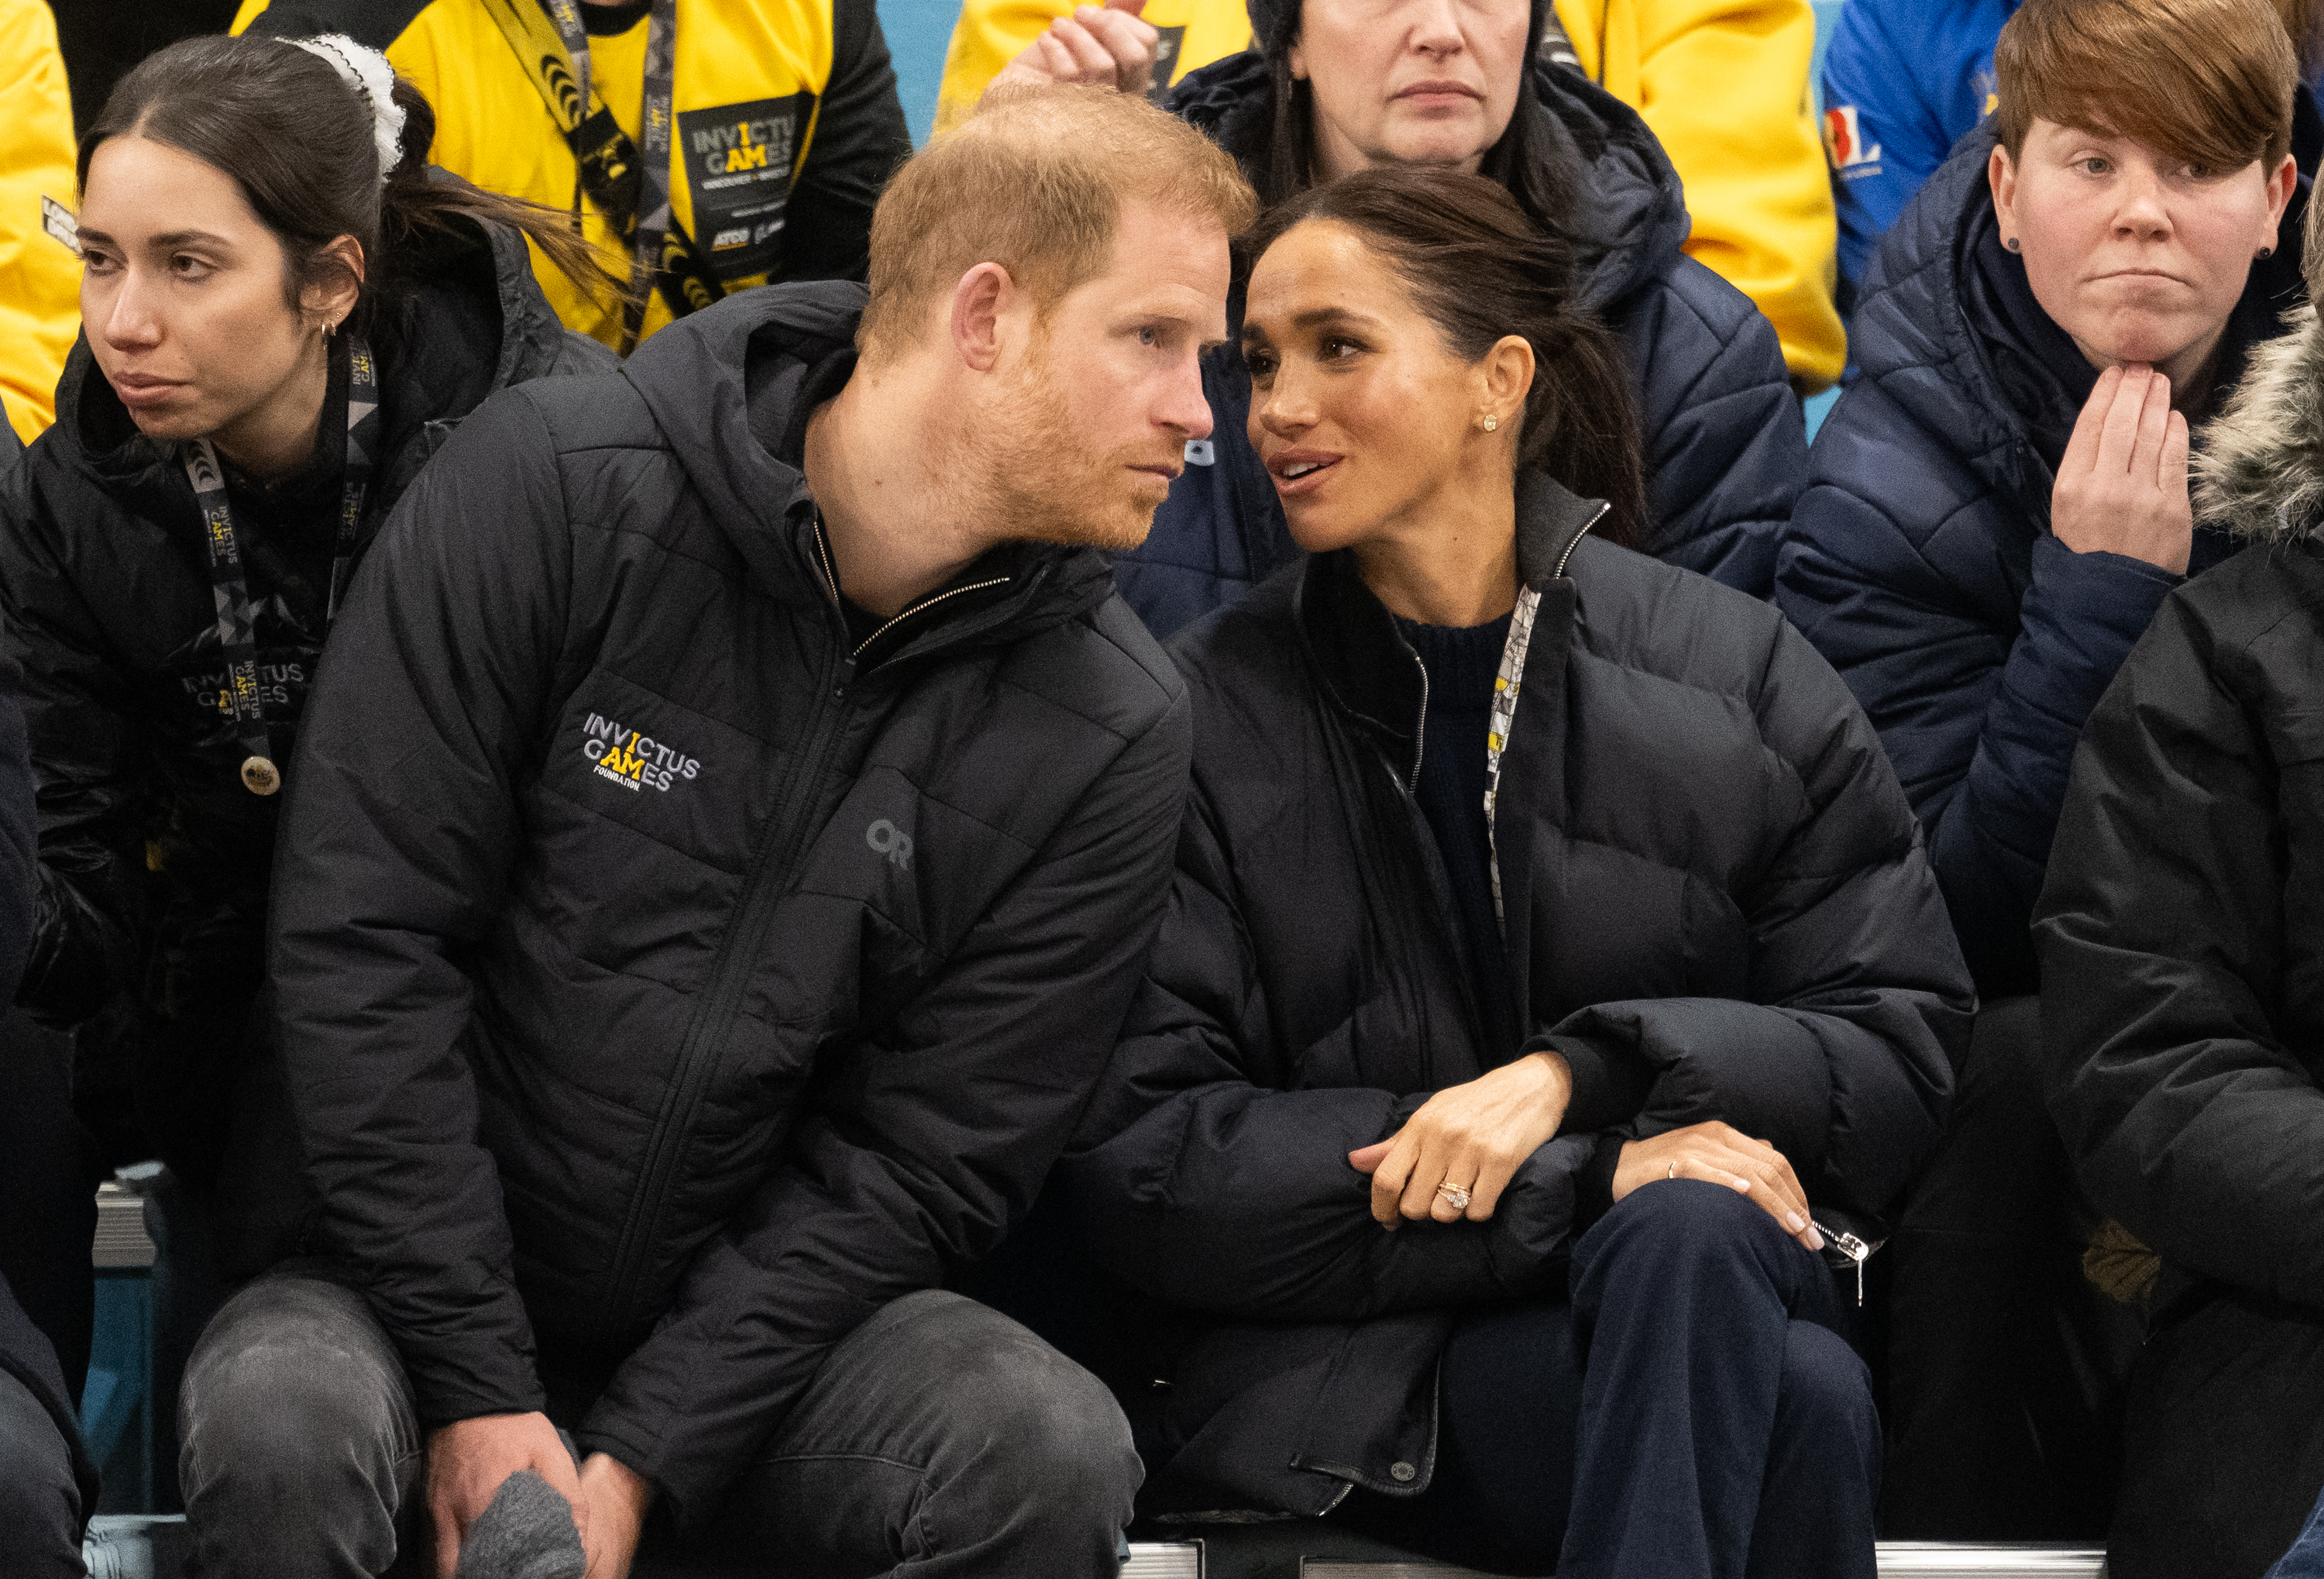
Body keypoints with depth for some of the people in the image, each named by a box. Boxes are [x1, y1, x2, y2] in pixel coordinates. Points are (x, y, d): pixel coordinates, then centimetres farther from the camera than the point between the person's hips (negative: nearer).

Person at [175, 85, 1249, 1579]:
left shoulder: (1109, 734, -5)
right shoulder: (554, 489, -11)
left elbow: (918, 1161, -5)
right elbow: (367, 935, -12)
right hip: (425, 1269, -3)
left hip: (764, 1310, 3)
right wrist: (481, 1395, -17)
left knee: (1054, 1452, -27)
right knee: (281, 1427, -36)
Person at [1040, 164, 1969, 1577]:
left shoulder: (1739, 677, 8)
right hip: (1338, 1360, -3)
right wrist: (1592, 1184, -14)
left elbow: (1901, 1049, 5)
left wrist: (1575, 1073, -14)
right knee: (1796, 1402, -33)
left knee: (1693, 1239, -35)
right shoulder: (1204, 719, 3)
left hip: (1707, 1297, 3)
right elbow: (1136, 1162, -5)